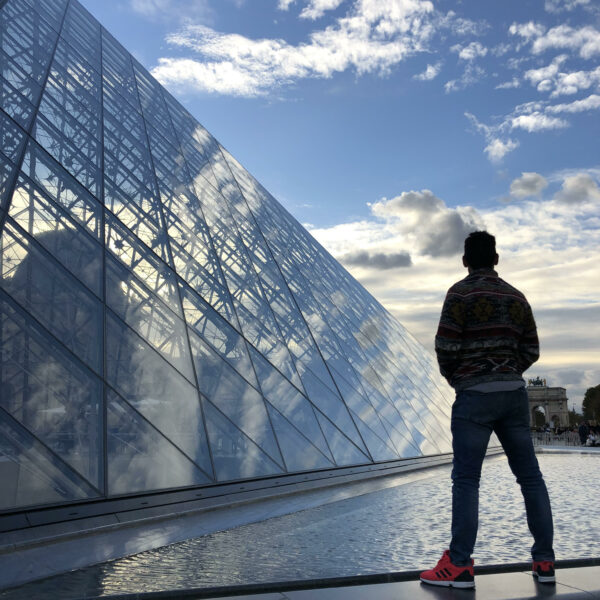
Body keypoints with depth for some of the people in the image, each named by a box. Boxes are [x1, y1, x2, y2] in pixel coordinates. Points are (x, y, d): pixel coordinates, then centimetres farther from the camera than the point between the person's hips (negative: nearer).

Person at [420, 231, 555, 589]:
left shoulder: (461, 293, -7)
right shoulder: (517, 297, 10)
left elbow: (446, 346, -10)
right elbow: (531, 350, 11)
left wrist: (452, 376, 8)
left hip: (475, 396, -5)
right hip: (514, 393, 6)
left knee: (466, 479, -2)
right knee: (530, 475, 11)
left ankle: (460, 565, 0)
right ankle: (544, 560, 17)